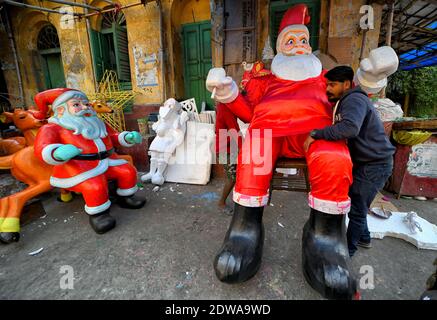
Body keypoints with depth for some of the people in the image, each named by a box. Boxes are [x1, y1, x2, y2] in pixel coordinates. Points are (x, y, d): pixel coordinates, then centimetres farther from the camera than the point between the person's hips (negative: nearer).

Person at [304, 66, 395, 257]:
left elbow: (350, 127, -39)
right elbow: (341, 129, 11)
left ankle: (349, 249, 18)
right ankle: (363, 238, 40)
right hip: (366, 162, 10)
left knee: (357, 208, 0)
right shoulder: (345, 101, 13)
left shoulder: (354, 100, -20)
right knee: (356, 203, 21)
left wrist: (316, 134, -35)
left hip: (375, 164, -10)